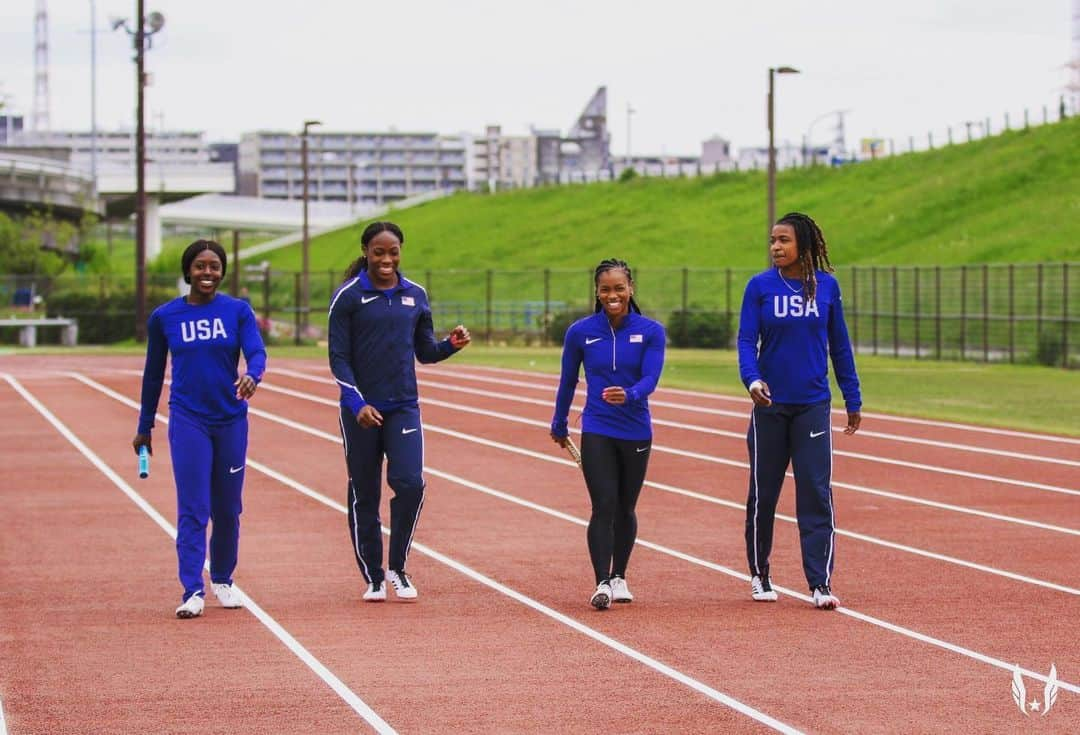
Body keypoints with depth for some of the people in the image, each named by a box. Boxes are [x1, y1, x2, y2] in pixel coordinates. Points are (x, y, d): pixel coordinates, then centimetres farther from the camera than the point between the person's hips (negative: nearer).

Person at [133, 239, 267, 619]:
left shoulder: (238, 311, 1)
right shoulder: (164, 317, 2)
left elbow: (256, 352, -11)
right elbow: (153, 373, 11)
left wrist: (252, 375, -35)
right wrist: (144, 427, 14)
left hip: (231, 420, 1)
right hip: (188, 421, -1)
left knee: (228, 509, 9)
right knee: (192, 509, -11)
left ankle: (223, 580, 28)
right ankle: (193, 592, -13)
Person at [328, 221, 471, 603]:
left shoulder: (415, 296, 8)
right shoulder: (347, 296, -3)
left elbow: (425, 352, 15)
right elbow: (338, 357, -5)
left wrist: (451, 344, -6)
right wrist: (357, 403, -16)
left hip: (404, 408, 2)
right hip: (360, 410, -2)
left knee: (410, 484, -14)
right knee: (364, 496, 4)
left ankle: (397, 568, 4)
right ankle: (373, 578, 17)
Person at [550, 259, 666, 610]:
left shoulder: (651, 331, -4)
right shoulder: (580, 332, -2)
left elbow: (650, 378, -15)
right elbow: (568, 381, 9)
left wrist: (629, 395, -36)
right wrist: (559, 425, 18)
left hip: (636, 432, 1)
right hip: (596, 432, -1)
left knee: (624, 509, 12)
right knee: (603, 507, -12)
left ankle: (619, 577, 28)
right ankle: (602, 584, -12)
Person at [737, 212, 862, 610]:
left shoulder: (827, 286, 3)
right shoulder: (760, 286, -1)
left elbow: (839, 345, 9)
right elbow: (746, 340, -6)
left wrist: (853, 400, 10)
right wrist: (752, 379, -26)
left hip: (813, 406, 0)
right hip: (770, 405, 0)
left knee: (816, 495, -7)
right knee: (763, 495, 8)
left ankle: (821, 584, -7)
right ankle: (759, 577, 24)